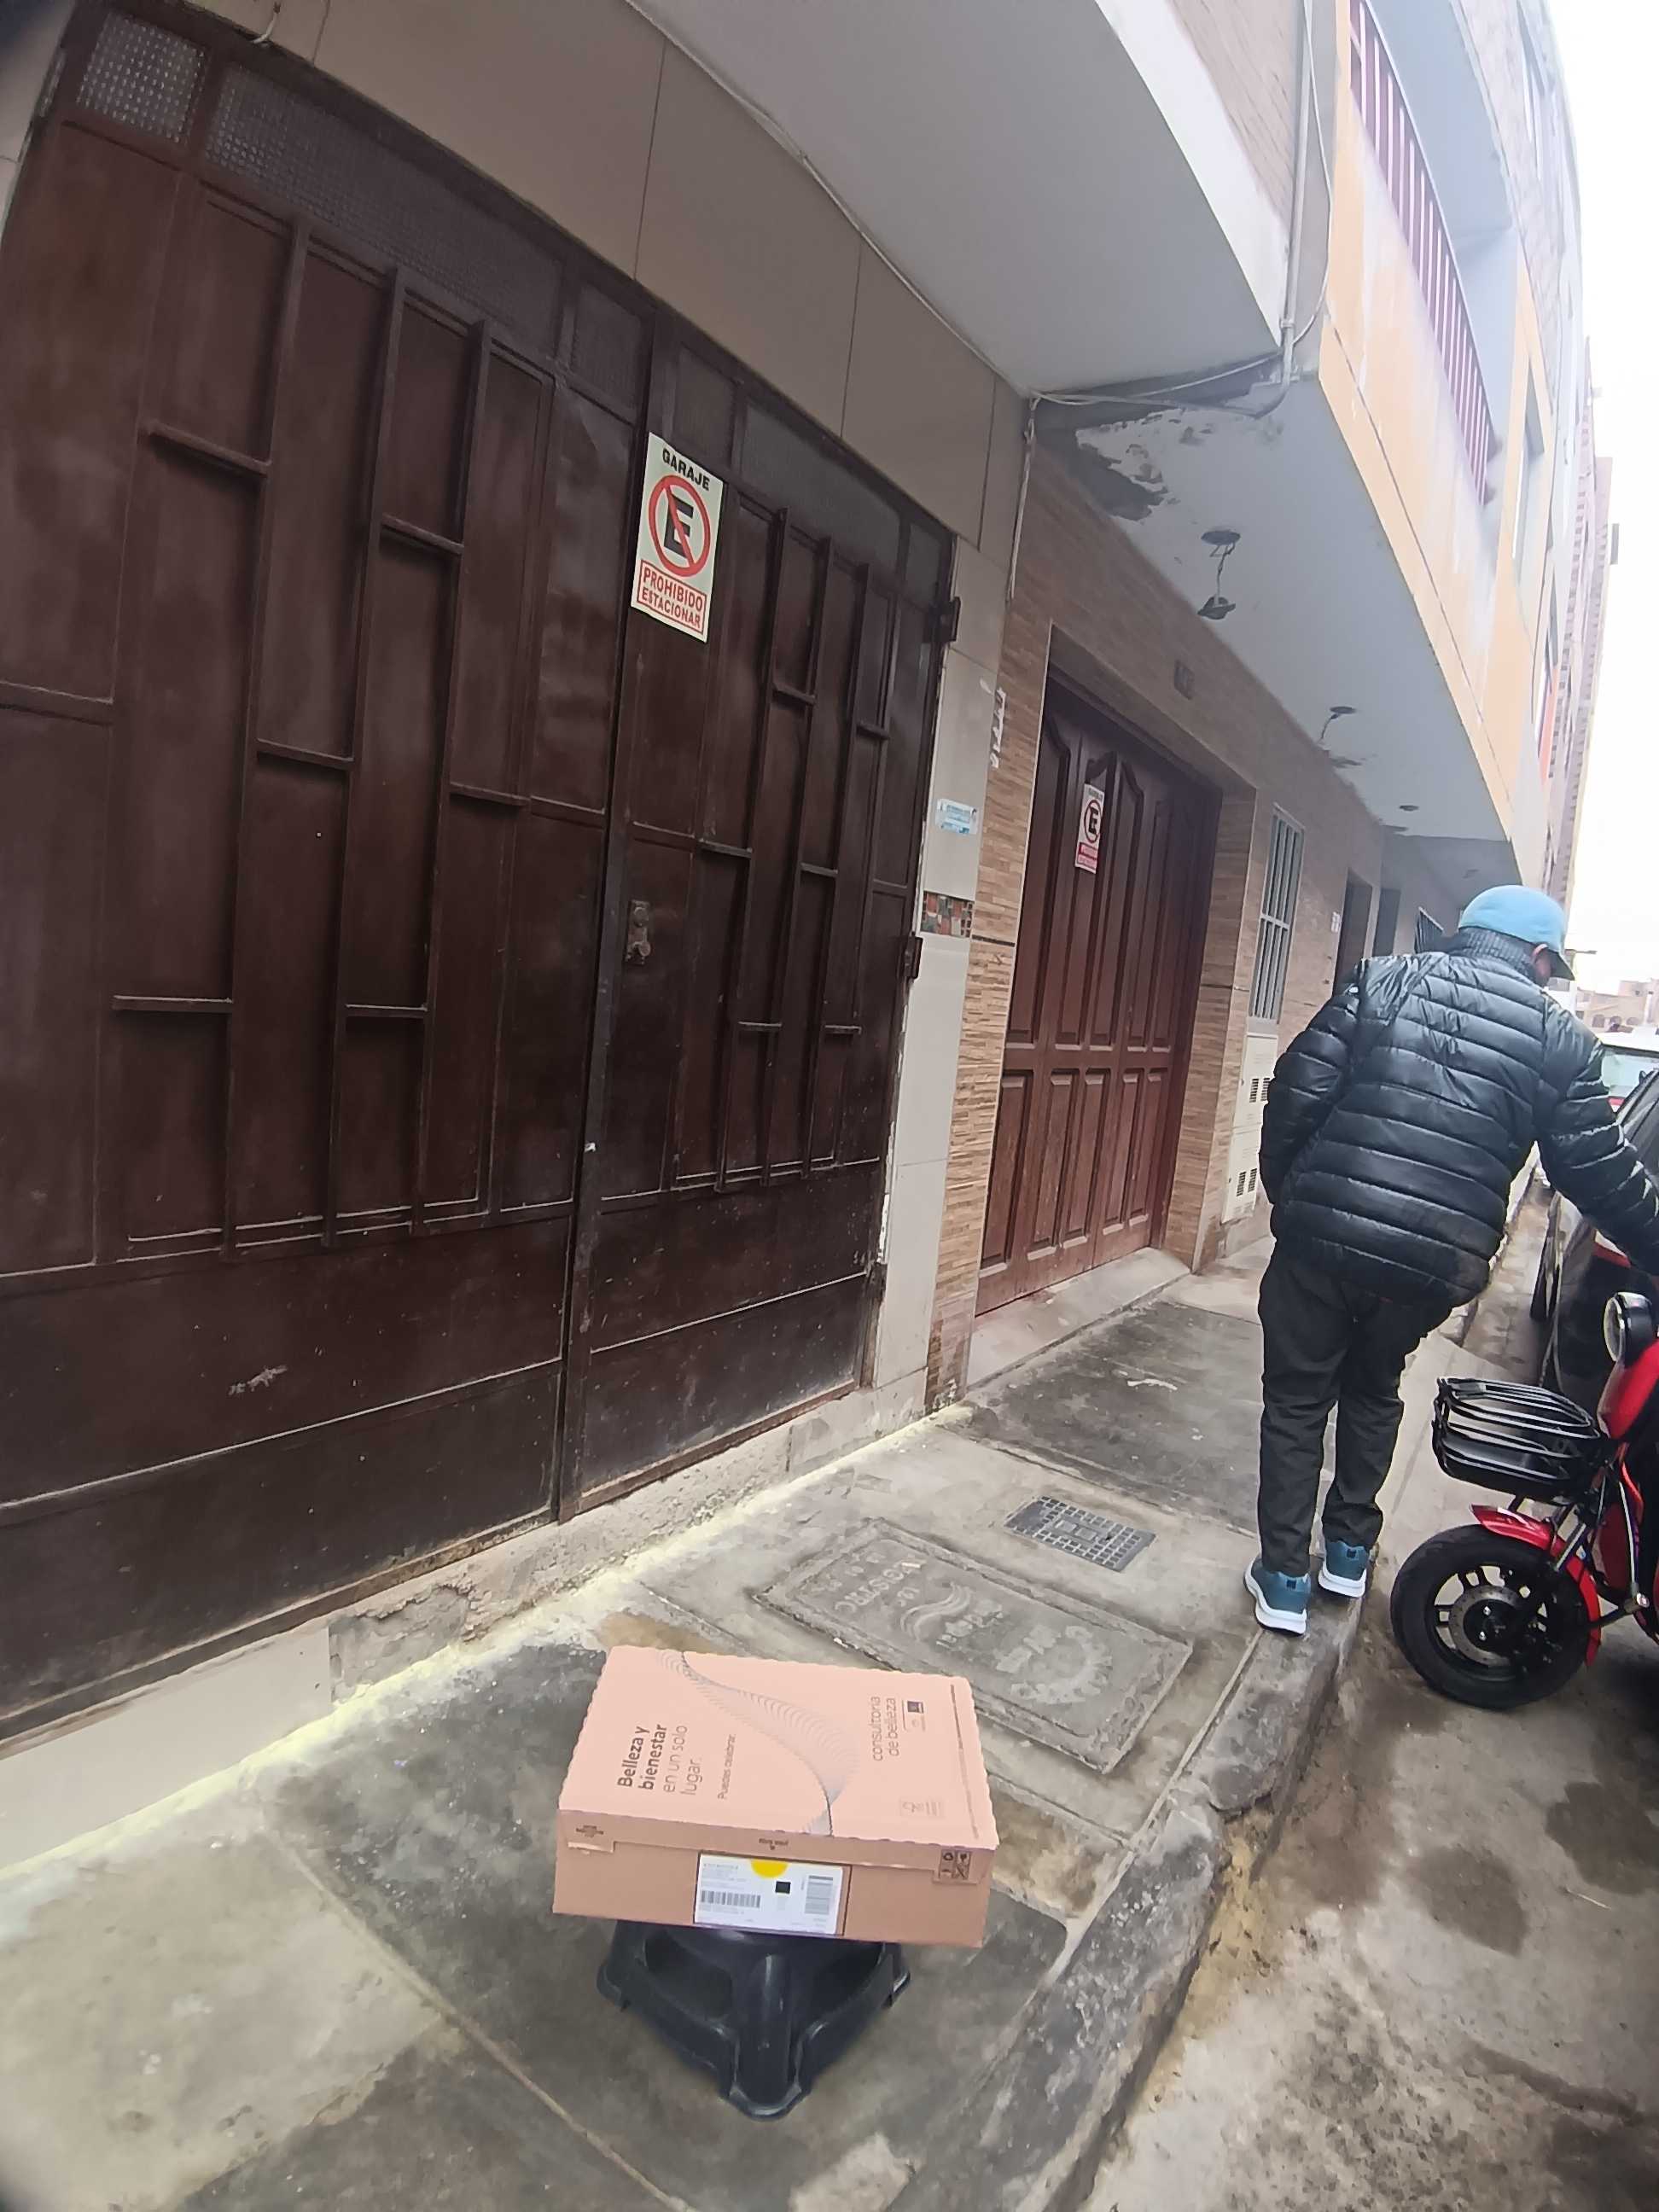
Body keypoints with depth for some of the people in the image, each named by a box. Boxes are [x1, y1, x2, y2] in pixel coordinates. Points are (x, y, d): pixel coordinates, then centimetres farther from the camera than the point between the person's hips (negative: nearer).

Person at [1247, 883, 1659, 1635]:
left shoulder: (1380, 982, 2)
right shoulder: (1557, 1035, 5)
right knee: (1373, 1392, 27)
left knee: (1297, 1401, 14)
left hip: (1320, 1239, -2)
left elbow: (1295, 1095, -4)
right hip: (1434, 1265, 2)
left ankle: (1284, 1578, 20)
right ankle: (1350, 1551, 38)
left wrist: (1286, 1194, 8)